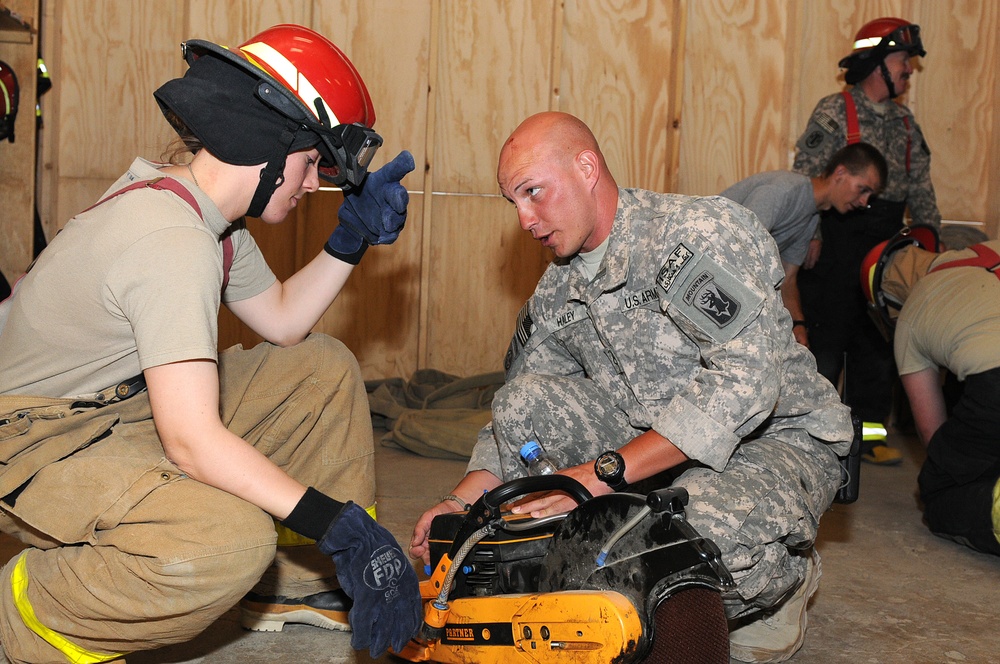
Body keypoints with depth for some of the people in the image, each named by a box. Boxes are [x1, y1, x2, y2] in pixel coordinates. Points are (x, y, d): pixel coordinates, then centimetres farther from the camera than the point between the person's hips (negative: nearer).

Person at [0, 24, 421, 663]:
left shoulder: (204, 210, 2)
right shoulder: (173, 239, -29)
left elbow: (282, 321, 15)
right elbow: (191, 442, -35)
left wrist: (353, 239, 2)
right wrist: (343, 528, -34)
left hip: (130, 407, 10)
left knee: (325, 368, 7)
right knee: (233, 538, -36)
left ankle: (297, 580, 14)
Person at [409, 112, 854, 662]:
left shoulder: (705, 231, -18)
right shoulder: (557, 292, 5)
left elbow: (743, 380, -31)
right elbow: (515, 416, 11)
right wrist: (461, 502, -8)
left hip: (776, 439, -6)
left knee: (705, 527, -39)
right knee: (527, 402, -15)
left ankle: (785, 576, -1)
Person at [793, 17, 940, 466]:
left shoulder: (904, 122, 15)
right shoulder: (833, 112, -6)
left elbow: (919, 186, 16)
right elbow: (806, 176, -11)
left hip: (885, 244, 7)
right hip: (837, 241, -7)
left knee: (877, 341, 9)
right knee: (827, 336, -3)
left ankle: (868, 432, 17)